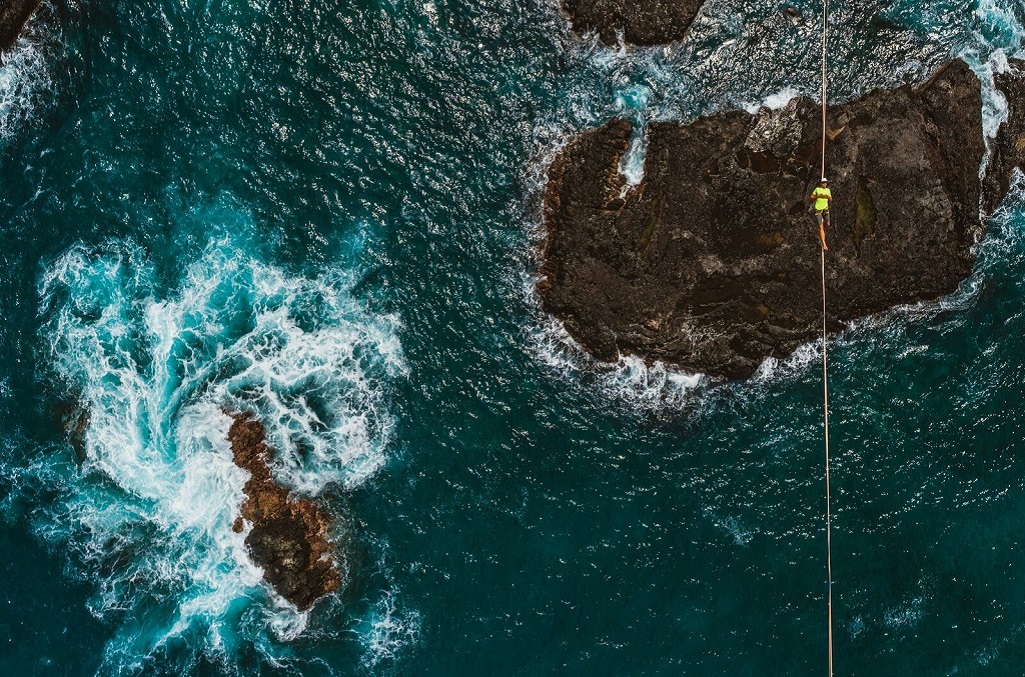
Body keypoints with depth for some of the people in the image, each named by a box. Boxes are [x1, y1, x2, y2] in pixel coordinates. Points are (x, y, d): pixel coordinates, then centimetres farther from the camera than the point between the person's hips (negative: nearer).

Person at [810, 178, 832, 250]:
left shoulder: (828, 190, 6)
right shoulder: (817, 189, -3)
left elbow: (831, 200, 10)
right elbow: (811, 197, 2)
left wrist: (828, 197, -12)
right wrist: (818, 196, -14)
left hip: (825, 208, 3)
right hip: (818, 209, -3)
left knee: (827, 224, -11)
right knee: (821, 227, -9)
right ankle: (824, 244, -11)